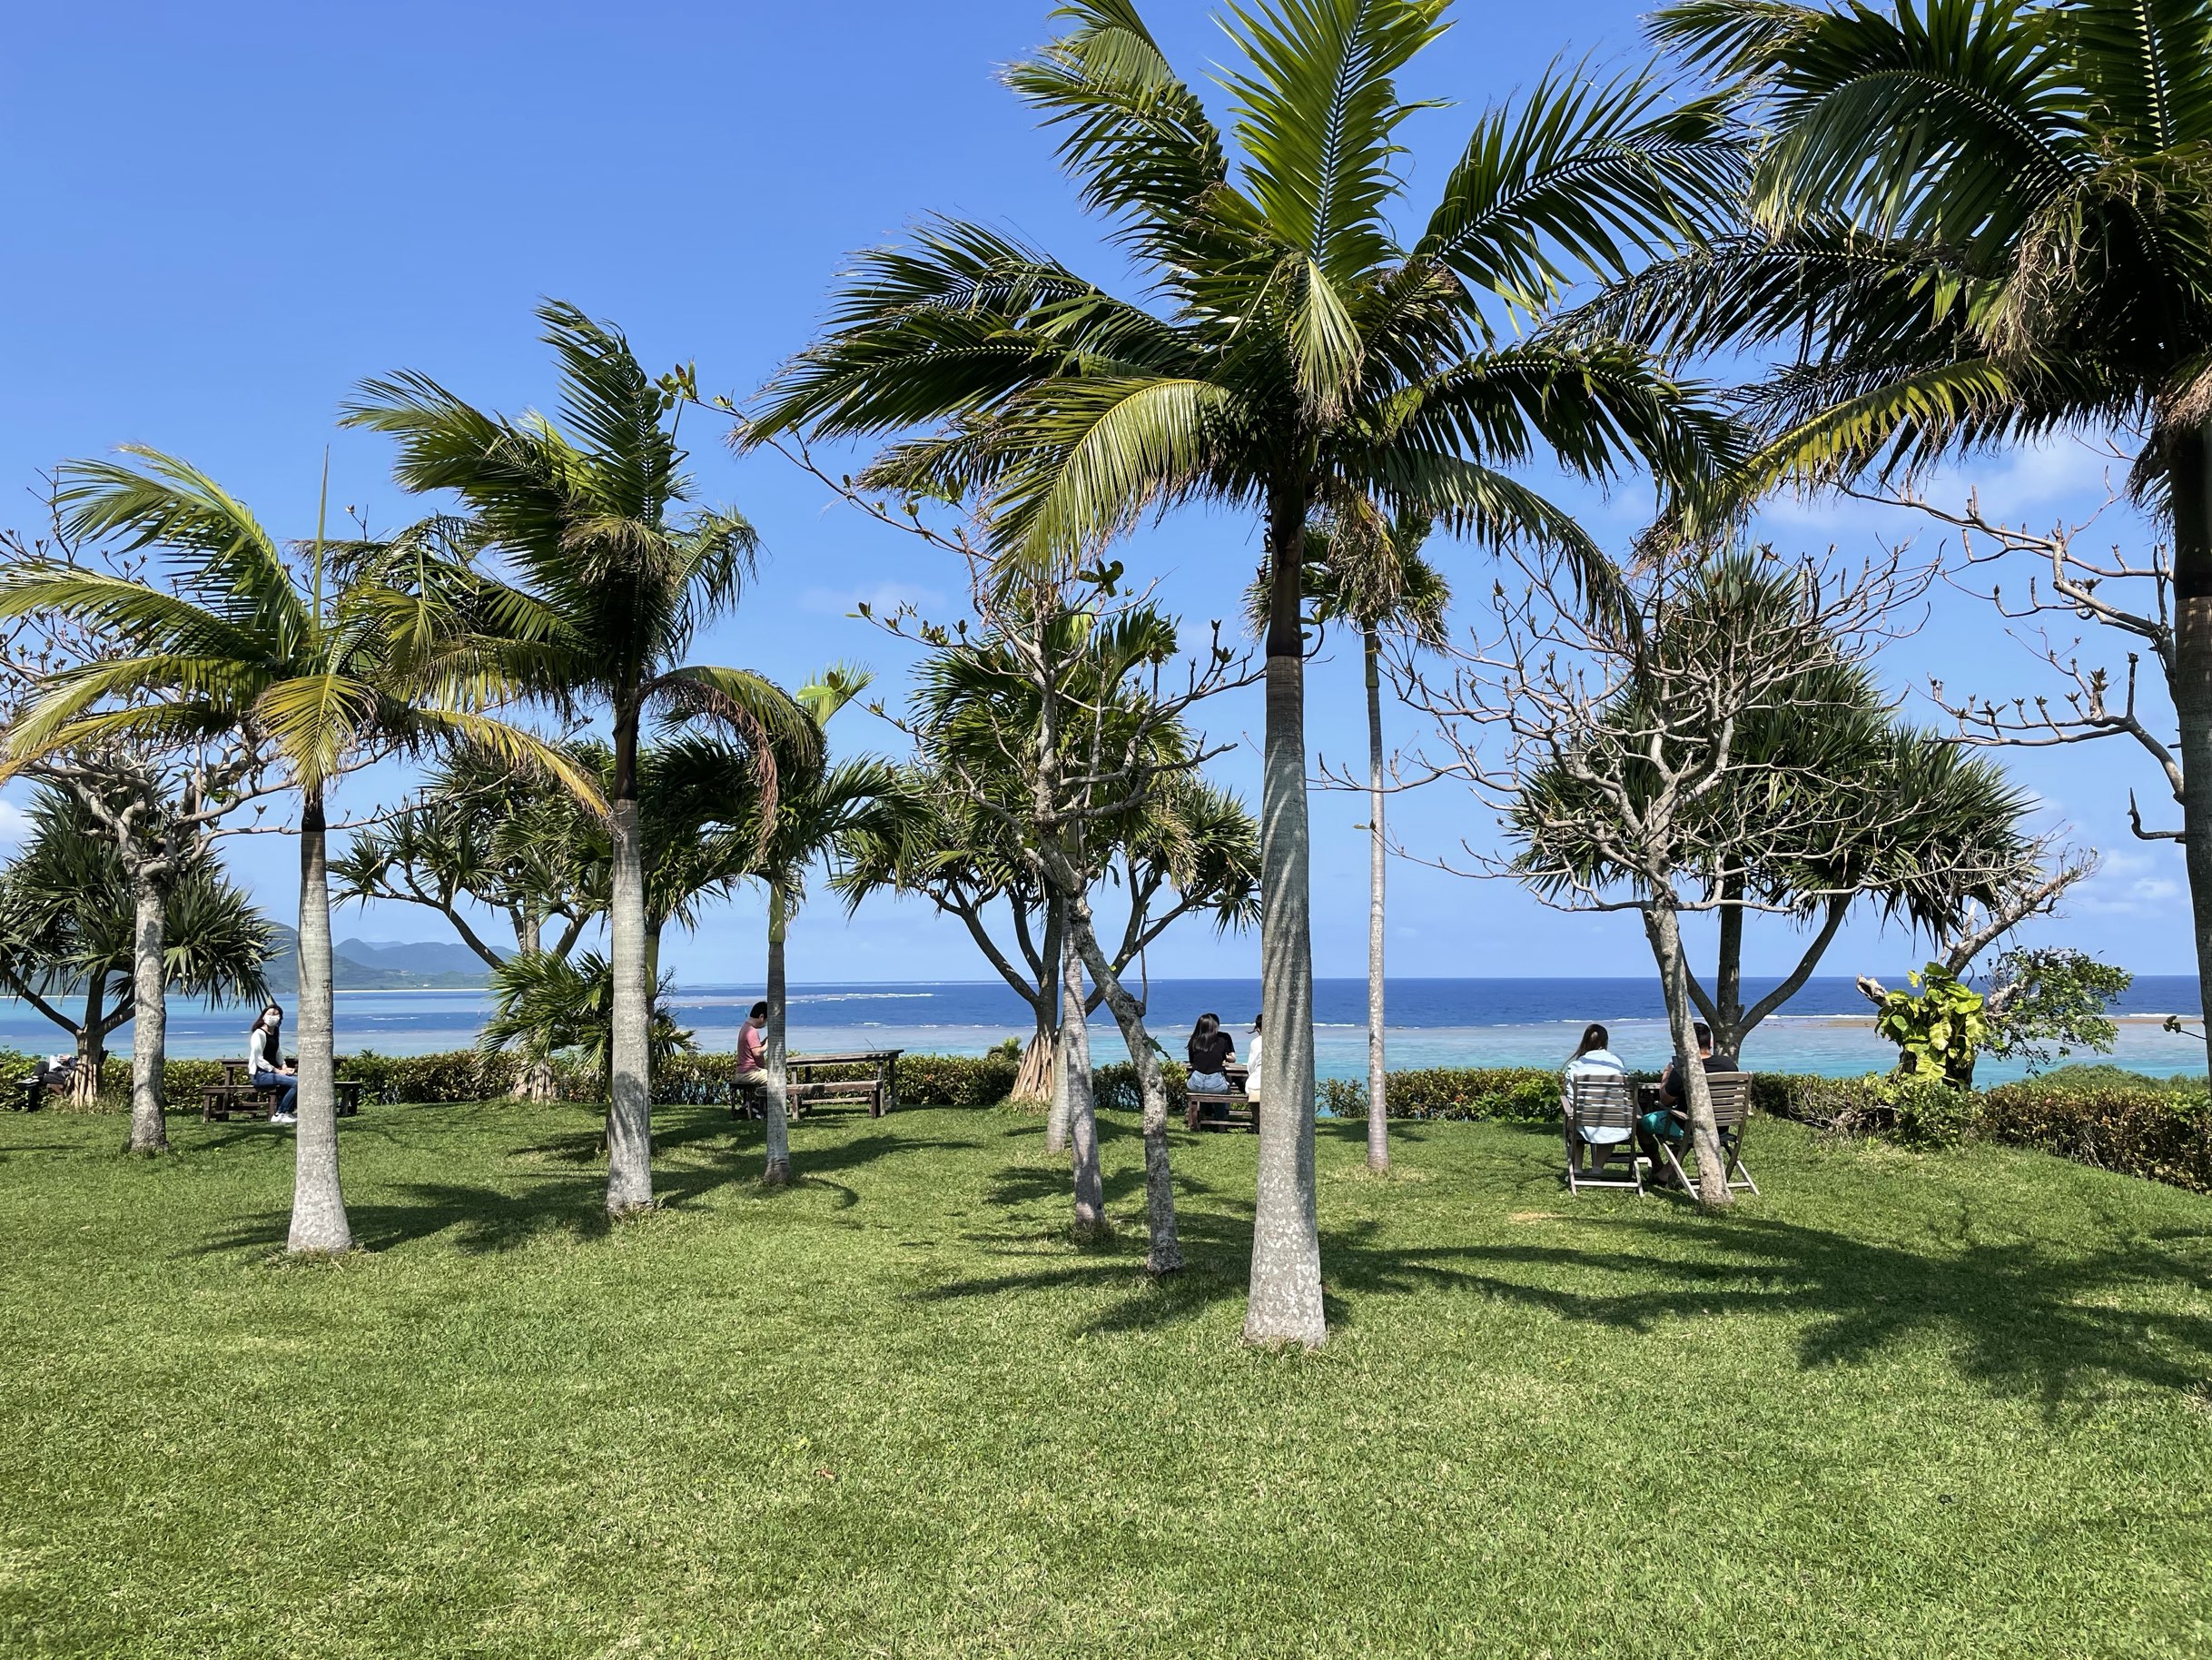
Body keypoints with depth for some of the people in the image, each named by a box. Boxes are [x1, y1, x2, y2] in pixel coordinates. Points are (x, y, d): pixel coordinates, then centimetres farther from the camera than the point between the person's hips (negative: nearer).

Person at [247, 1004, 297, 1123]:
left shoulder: (275, 1034, 16)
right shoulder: (259, 1034, -10)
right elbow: (259, 1060, -16)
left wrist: (284, 1067, 7)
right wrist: (277, 1071, -17)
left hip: (272, 1071, 8)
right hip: (260, 1074, -8)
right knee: (296, 1083, -25)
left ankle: (287, 1112, -2)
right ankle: (279, 1115, -13)